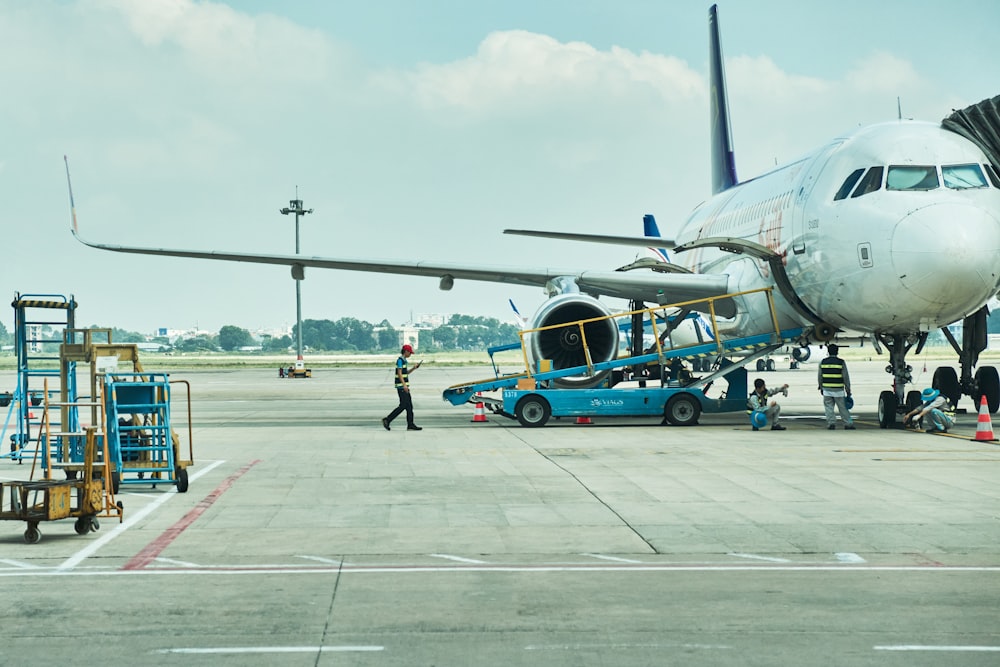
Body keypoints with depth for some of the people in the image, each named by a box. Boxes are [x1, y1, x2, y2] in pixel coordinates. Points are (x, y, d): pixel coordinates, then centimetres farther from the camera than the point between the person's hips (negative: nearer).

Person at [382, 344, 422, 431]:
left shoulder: (404, 360, 17)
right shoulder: (400, 360, -12)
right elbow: (399, 373, -18)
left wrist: (414, 368, 12)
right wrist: (404, 385, -22)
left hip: (404, 386, 10)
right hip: (401, 386, -10)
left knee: (409, 406, 6)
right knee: (403, 405, -10)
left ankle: (410, 425, 6)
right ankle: (387, 420, -4)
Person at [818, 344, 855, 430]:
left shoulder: (823, 362, 2)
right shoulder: (841, 362, -5)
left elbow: (819, 377, 8)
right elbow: (846, 377, -3)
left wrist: (821, 388, 20)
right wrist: (848, 390, 4)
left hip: (827, 390, 1)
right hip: (839, 390, -1)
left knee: (829, 408, 7)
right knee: (843, 408, 6)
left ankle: (831, 423, -1)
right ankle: (848, 424, 10)